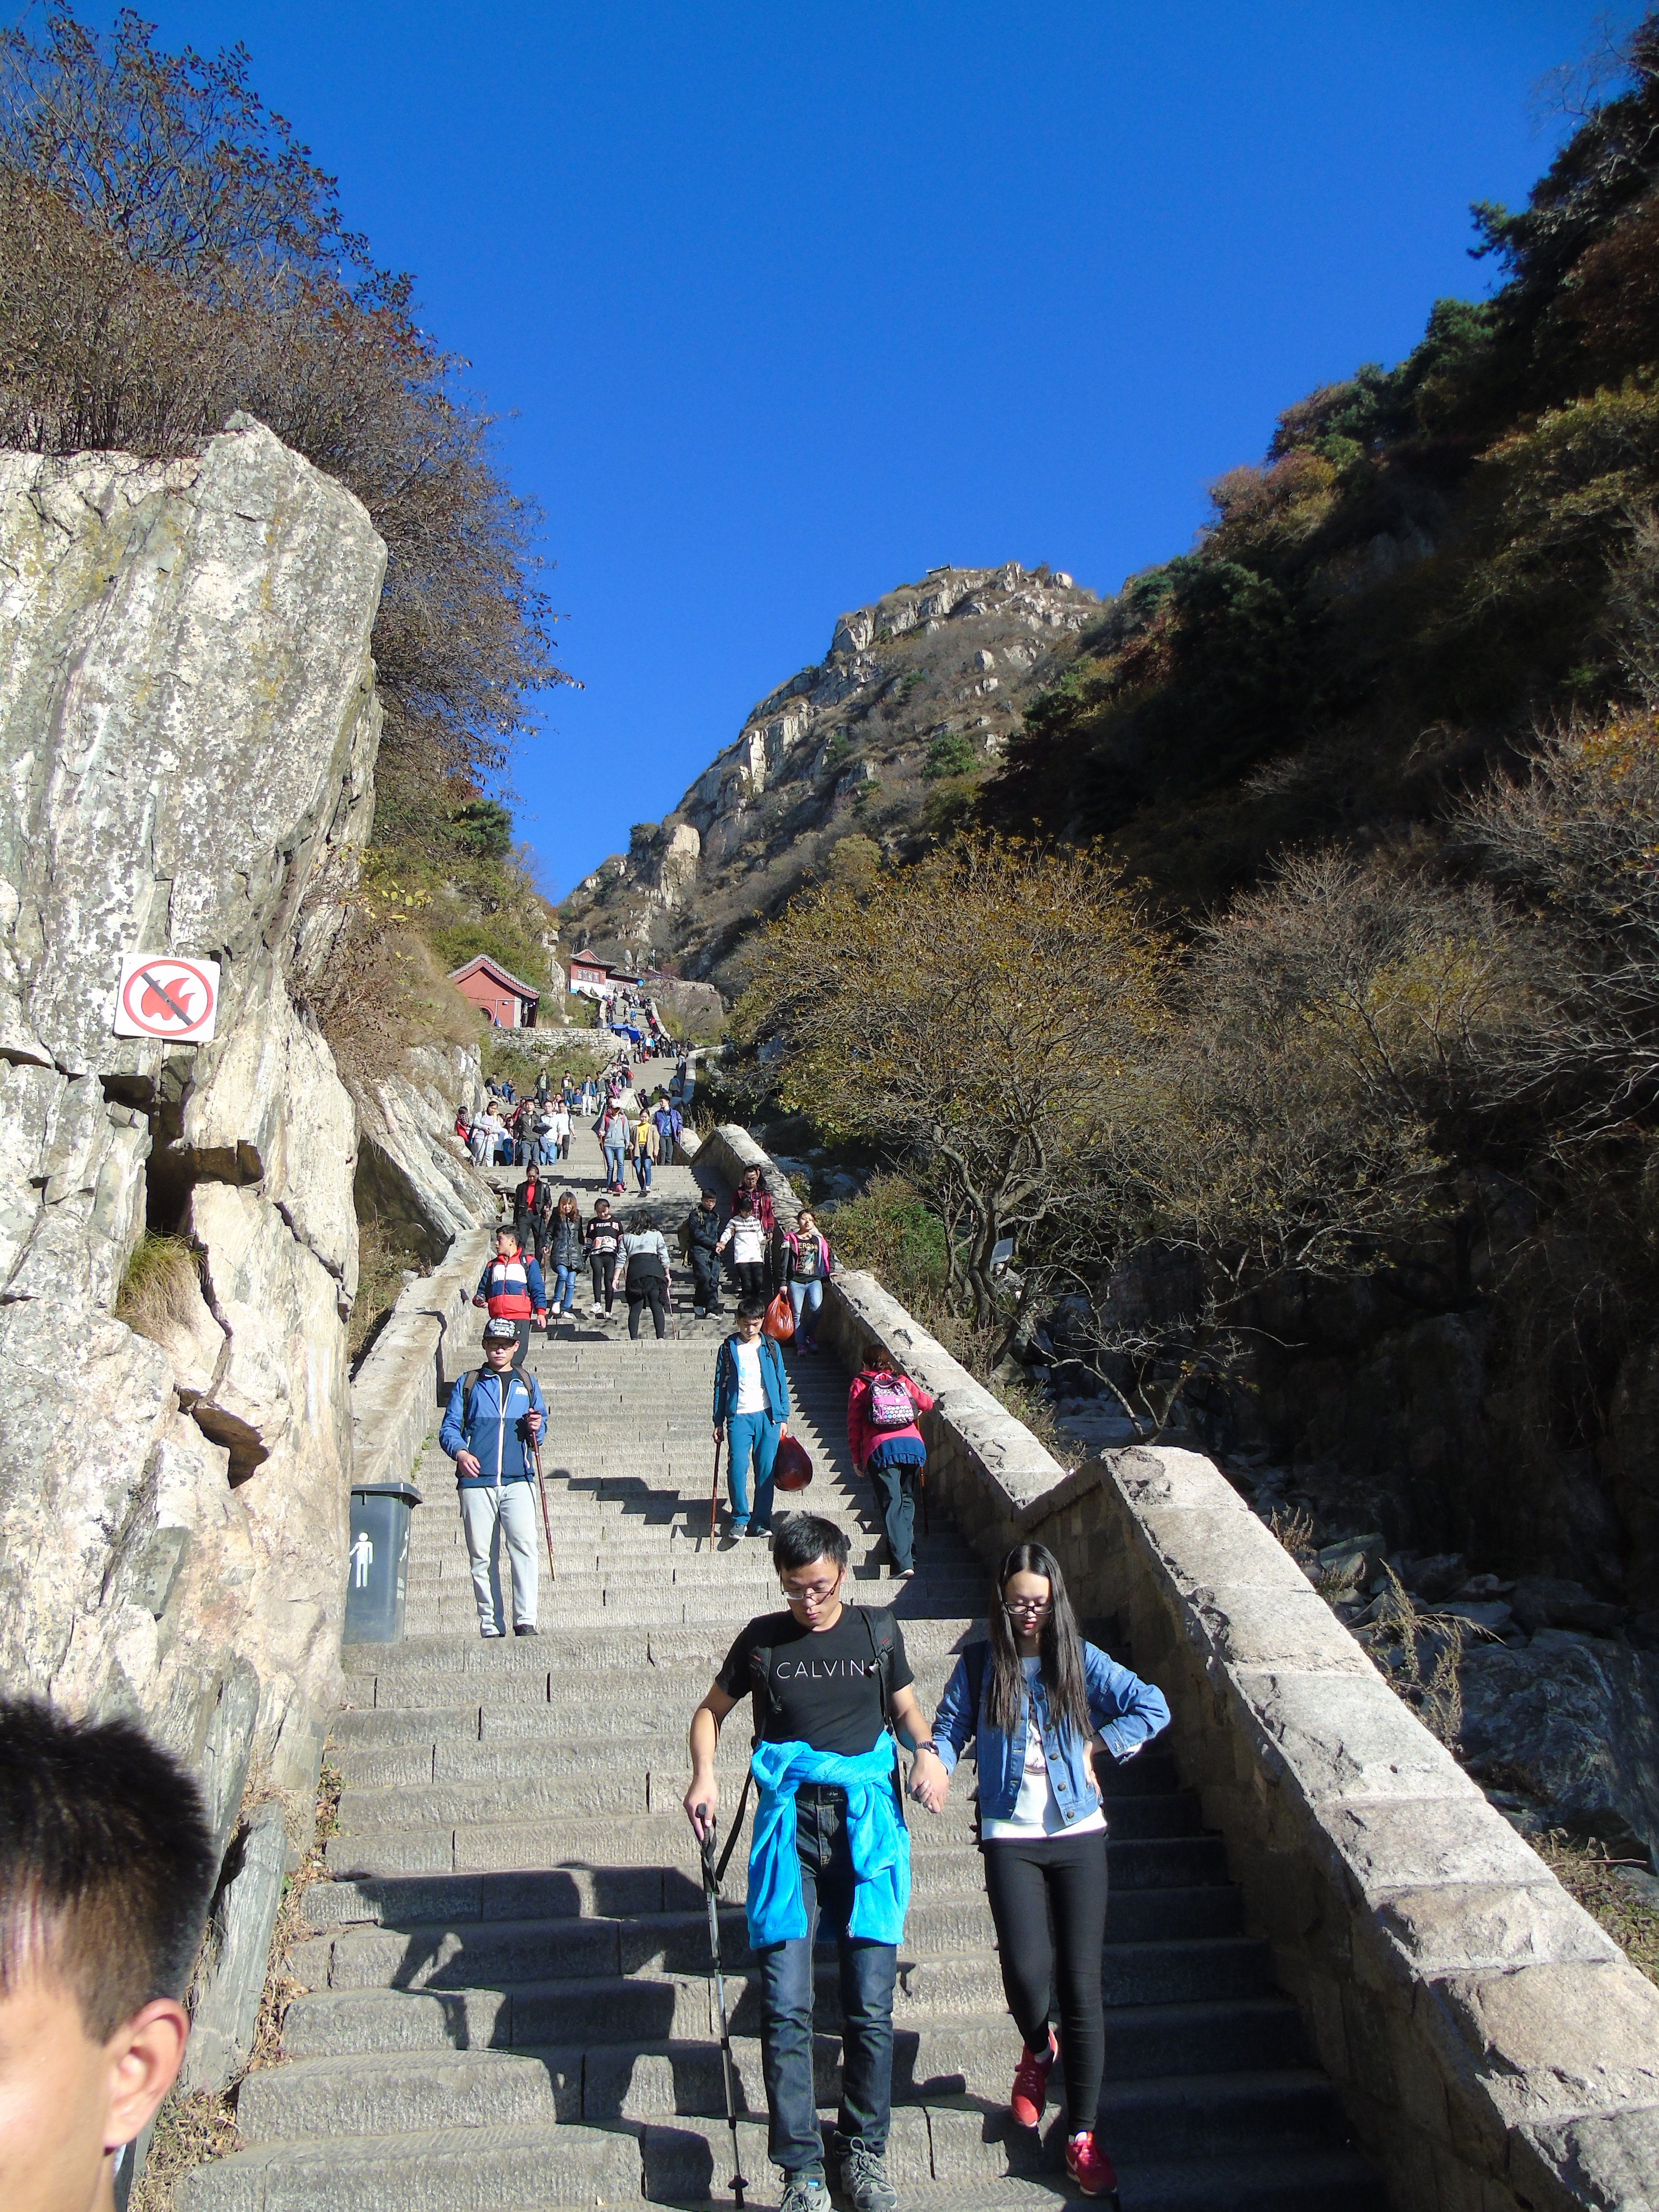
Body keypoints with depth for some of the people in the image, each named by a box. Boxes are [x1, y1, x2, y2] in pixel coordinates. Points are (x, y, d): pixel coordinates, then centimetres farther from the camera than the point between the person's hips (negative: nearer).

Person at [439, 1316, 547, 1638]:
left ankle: (525, 1620, -16)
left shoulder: (528, 1384, 21)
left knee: (524, 1543, -18)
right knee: (482, 1556, -1)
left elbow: (538, 1438, 22)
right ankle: (491, 1626, 6)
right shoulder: (468, 1384, 17)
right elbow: (449, 1428, 9)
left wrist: (535, 1429, -2)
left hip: (517, 1481, 0)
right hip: (476, 1481, 0)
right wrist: (459, 1451, -12)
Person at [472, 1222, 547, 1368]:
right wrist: (478, 1299, -1)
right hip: (497, 1320, 5)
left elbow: (537, 1290, 4)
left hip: (520, 1319, -5)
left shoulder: (528, 1262, 11)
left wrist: (541, 1312, -8)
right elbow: (483, 1289, 22)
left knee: (514, 1362, -15)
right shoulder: (492, 1265, 24)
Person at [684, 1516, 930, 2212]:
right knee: (784, 2005, -6)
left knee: (870, 2005, 2)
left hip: (868, 1821, 1)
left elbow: (905, 1709, 18)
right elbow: (712, 1710, 17)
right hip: (789, 1822, 0)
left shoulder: (877, 1632, 9)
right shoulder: (762, 1639, 6)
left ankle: (864, 2151, 21)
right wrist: (704, 1777, 0)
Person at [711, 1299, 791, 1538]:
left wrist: (783, 1417, 6)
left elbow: (781, 1382, 11)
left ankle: (762, 1521, 7)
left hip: (768, 1415, 1)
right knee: (737, 1465, -15)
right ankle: (740, 1519, -4)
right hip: (739, 1416, -1)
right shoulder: (728, 1348, 6)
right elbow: (720, 1385, 9)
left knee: (766, 1469, -2)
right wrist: (718, 1422, 7)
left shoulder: (771, 1346, 8)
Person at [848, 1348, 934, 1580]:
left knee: (892, 1504, -6)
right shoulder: (902, 1381, 21)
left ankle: (904, 1562, -17)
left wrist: (857, 1457, 16)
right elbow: (928, 1404, 29)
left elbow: (854, 1424, 11)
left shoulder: (860, 1384, 15)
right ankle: (909, 1552, 14)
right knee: (907, 1499, 18)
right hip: (914, 1445, 3)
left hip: (881, 1448, -3)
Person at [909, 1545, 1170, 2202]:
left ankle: (1083, 2135, 14)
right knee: (1026, 1967, -15)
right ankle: (1038, 2050, 23)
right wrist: (934, 1759, -16)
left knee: (1080, 1984, -1)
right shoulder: (979, 1666, 3)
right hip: (1011, 1838, -1)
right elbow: (949, 1728, 6)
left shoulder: (1080, 1660, 2)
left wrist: (1093, 1745, -6)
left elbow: (1153, 1708, 0)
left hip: (1079, 1834, 1)